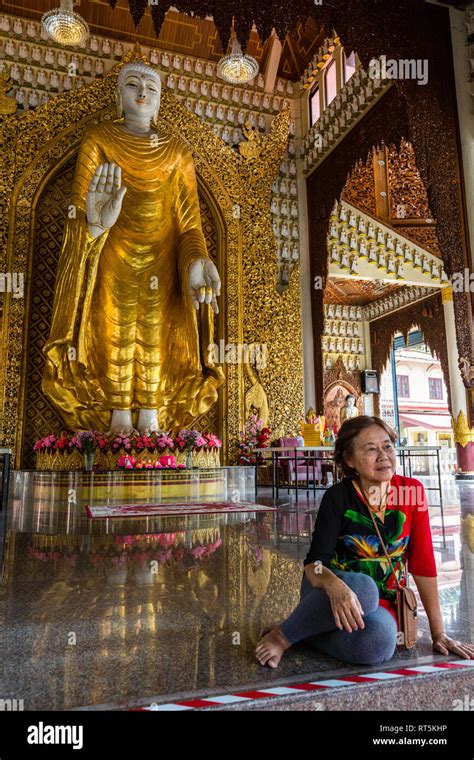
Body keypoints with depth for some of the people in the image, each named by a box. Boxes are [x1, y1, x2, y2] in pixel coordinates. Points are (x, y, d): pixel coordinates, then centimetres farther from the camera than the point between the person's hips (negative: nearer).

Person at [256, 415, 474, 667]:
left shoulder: (411, 490, -7)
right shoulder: (338, 497, -14)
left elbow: (423, 563, -3)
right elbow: (313, 563, -18)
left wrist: (439, 633, -3)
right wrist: (336, 587, -41)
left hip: (382, 603, 2)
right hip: (330, 591, -2)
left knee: (378, 642, -35)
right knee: (364, 588, -38)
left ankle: (308, 634, -7)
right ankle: (283, 635, -16)